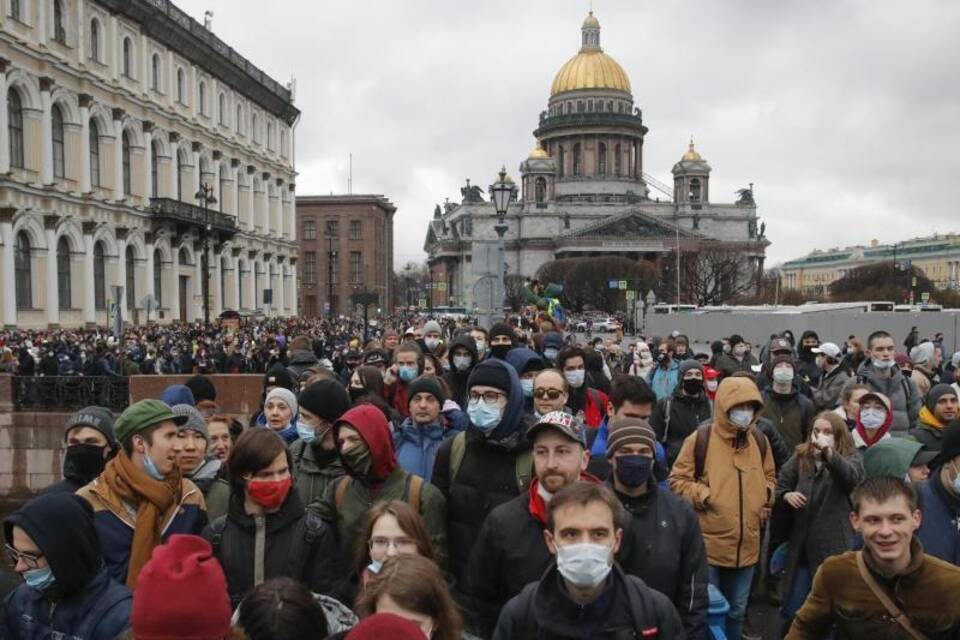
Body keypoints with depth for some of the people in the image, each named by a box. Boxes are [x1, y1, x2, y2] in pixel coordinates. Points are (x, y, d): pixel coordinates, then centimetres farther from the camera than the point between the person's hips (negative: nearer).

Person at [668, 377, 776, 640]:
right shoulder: (701, 438, -12)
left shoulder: (759, 440, 4)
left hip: (746, 545, 5)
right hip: (709, 544, -5)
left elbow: (769, 476, 20)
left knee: (737, 609, 20)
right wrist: (704, 496, -19)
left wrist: (766, 497, 2)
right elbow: (677, 480, -6)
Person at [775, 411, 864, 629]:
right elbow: (778, 490, 12)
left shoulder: (850, 458, -3)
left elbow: (851, 476, -27)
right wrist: (787, 496, -12)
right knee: (791, 611, 9)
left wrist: (829, 452, -45)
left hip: (834, 548, -3)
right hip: (802, 547, 3)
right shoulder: (800, 458, 6)